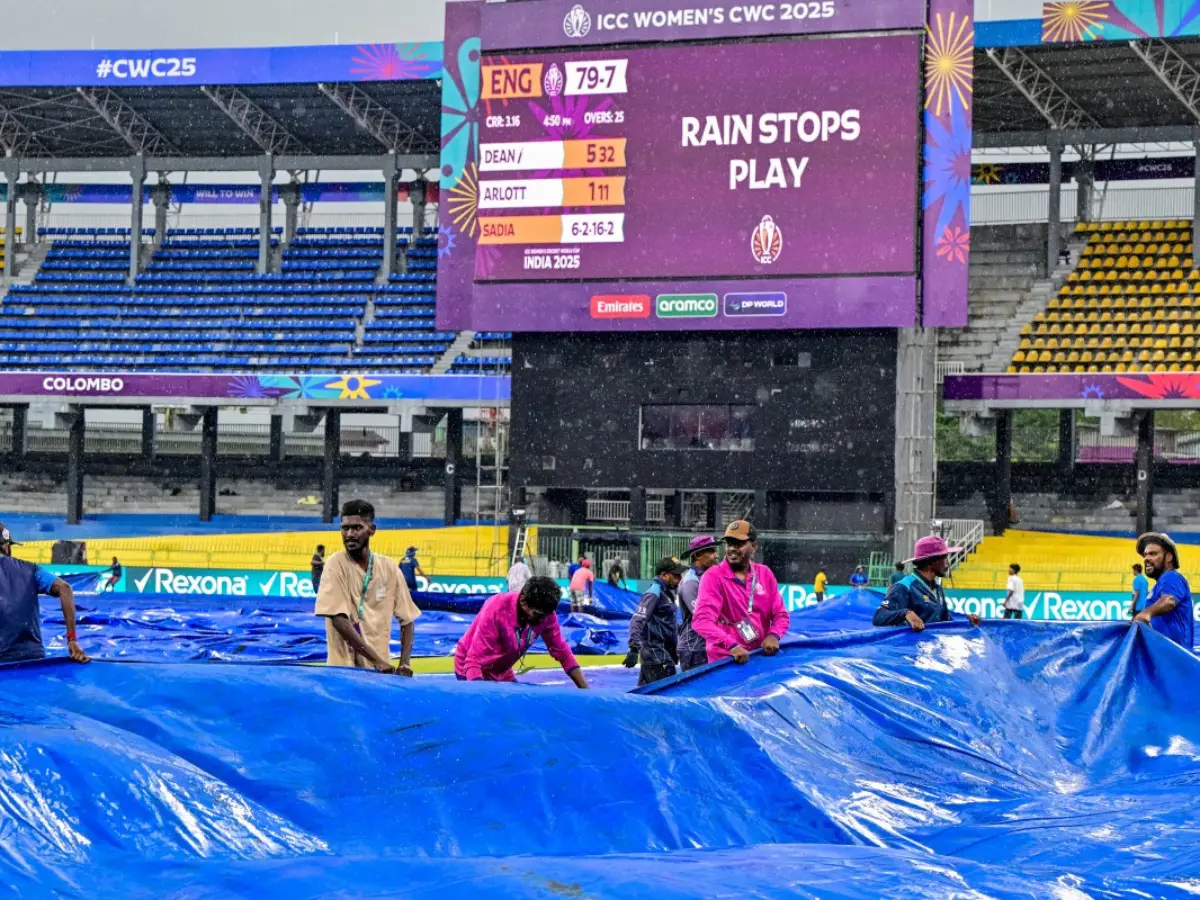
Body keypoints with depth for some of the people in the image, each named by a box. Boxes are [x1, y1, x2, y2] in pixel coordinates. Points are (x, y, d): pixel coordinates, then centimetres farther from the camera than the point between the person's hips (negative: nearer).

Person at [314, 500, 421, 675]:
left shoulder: (389, 568, 2)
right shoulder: (336, 564, -9)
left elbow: (406, 620, 8)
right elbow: (338, 620, -17)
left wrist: (405, 662, -6)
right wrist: (376, 660, -21)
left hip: (382, 668, 3)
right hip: (344, 667, -3)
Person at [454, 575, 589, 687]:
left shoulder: (545, 613, -18)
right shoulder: (496, 609, -34)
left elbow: (562, 653, -6)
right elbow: (474, 660, -36)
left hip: (502, 673, 6)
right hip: (472, 672, -6)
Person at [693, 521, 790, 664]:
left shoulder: (765, 574, 7)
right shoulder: (713, 576, -9)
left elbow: (781, 614, 8)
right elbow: (702, 620, -20)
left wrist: (774, 635, -14)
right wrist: (731, 646, -33)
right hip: (725, 661, -4)